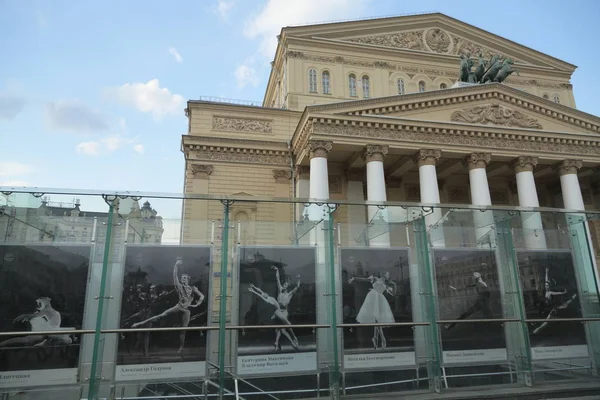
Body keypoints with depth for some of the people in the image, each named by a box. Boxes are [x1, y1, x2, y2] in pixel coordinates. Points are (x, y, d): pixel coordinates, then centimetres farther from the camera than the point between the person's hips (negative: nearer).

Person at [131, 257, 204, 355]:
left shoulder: (193, 288, 6)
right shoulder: (179, 286, 4)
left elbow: (202, 296, 5)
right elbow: (175, 276, -8)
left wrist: (196, 305, -7)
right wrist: (176, 265, -14)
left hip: (187, 310, 0)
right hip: (179, 306, 0)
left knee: (183, 329, 2)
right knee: (161, 315, -14)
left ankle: (181, 348, 12)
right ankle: (141, 323, -14)